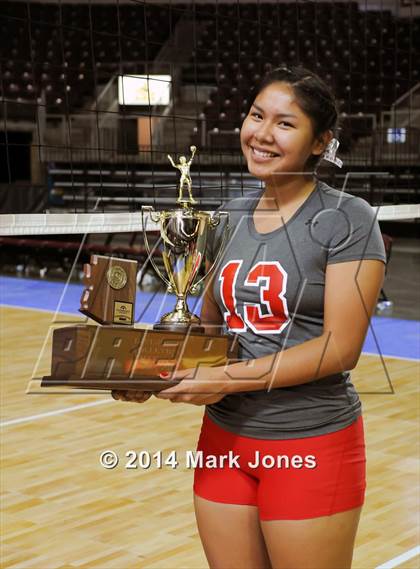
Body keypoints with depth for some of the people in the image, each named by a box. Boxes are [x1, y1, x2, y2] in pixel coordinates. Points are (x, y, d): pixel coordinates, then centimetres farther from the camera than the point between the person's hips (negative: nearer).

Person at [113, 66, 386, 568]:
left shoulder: (347, 220, -11)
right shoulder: (229, 216, 7)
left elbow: (341, 348, -16)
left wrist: (231, 378, -21)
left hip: (311, 446, -5)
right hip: (224, 437, 6)